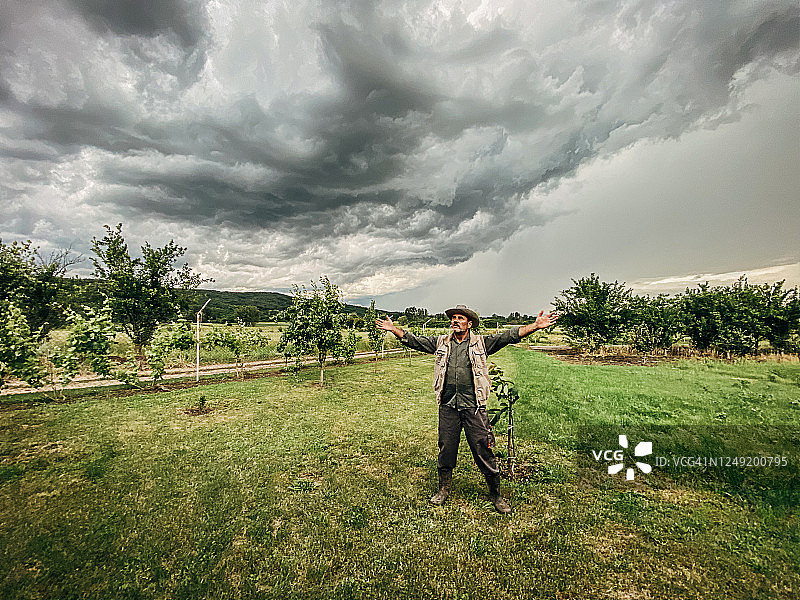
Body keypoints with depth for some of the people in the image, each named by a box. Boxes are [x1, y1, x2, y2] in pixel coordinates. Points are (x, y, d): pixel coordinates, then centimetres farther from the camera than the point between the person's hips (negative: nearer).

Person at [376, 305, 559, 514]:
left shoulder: (481, 343, 1)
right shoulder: (440, 342, 7)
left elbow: (508, 336, -7)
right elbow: (414, 340, 9)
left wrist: (535, 326, -17)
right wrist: (394, 329, 3)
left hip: (473, 407, -2)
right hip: (448, 407, 2)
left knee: (483, 451, 6)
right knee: (446, 448, 14)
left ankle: (495, 494, 29)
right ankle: (444, 489, 37)